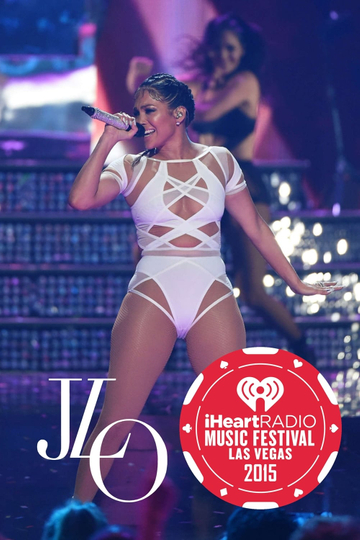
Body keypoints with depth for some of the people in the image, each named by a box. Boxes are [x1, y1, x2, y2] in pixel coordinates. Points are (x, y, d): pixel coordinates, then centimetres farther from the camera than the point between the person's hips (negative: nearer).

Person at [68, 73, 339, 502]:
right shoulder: (132, 168, 7)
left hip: (213, 300, 1)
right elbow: (81, 199, -12)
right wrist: (108, 141, -5)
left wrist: (295, 282, 17)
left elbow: (255, 228, 17)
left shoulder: (218, 161, 11)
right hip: (151, 298, -1)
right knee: (114, 423, -4)